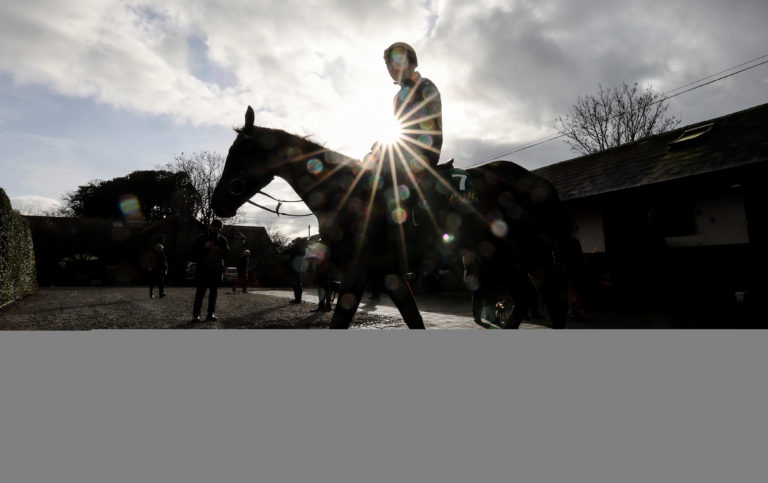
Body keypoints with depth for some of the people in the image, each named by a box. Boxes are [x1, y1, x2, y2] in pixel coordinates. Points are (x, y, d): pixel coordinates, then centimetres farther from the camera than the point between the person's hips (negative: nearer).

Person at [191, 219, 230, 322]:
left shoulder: (222, 240, 12)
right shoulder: (201, 238, 6)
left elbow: (227, 253, 9)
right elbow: (194, 251, 2)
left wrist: (219, 250, -11)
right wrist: (204, 246, -14)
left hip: (217, 269, 3)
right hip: (203, 269, -3)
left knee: (214, 291, 5)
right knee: (200, 291, -7)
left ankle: (211, 313, 11)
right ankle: (196, 314, -6)